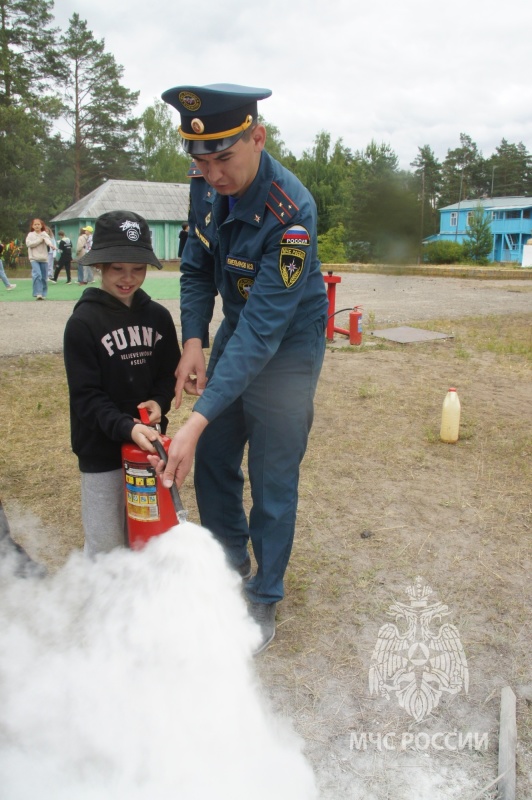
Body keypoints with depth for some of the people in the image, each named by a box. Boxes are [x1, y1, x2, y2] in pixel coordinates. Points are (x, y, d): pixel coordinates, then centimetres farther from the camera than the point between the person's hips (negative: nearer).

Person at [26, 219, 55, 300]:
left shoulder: (44, 234, 5)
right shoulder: (30, 235, 5)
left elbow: (48, 240, -18)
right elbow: (28, 243, -11)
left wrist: (51, 245, -40)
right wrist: (39, 240, -10)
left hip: (44, 258, 2)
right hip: (34, 258, -2)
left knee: (44, 277, 6)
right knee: (37, 275, -18)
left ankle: (43, 294, 18)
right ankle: (38, 293, -19)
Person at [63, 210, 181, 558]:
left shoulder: (158, 316, 2)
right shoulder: (83, 322, -11)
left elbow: (170, 373, 9)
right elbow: (86, 396, -14)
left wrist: (160, 402, -12)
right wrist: (126, 427, -29)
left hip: (149, 440, 4)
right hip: (102, 448, -4)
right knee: (105, 546, 5)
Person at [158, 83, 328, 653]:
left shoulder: (290, 211, -32)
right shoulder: (207, 187, -10)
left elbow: (264, 326, -35)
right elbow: (197, 269, 3)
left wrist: (199, 419, -40)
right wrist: (193, 340, -15)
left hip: (287, 347, -6)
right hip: (235, 333, 7)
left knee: (272, 479, 1)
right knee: (211, 461, 12)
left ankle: (264, 598, 24)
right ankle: (229, 566, 37)